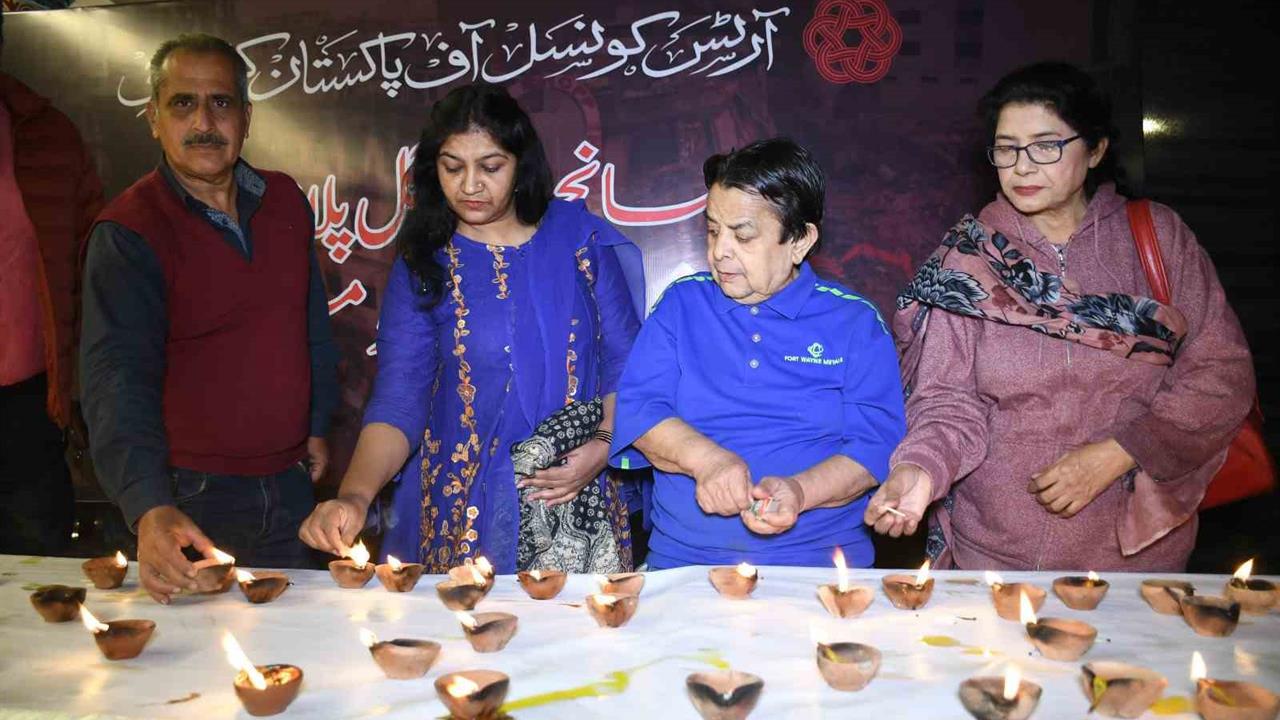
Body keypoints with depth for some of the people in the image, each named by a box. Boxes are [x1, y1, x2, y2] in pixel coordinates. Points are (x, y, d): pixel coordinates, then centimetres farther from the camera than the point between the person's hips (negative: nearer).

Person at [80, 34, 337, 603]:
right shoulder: (127, 231, -14)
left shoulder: (285, 200, 3)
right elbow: (118, 377, -25)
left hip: (290, 481, 5)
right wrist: (150, 507, -37)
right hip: (193, 498, -5)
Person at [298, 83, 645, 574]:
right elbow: (398, 400, -6)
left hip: (582, 506, 1)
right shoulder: (422, 267, 1)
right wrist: (355, 496, -22)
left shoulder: (579, 237, 2)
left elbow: (624, 362, 4)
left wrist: (604, 444, -13)